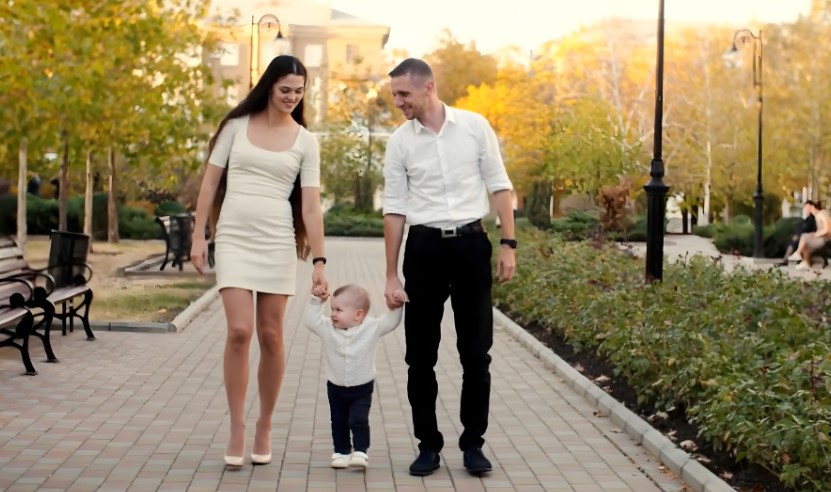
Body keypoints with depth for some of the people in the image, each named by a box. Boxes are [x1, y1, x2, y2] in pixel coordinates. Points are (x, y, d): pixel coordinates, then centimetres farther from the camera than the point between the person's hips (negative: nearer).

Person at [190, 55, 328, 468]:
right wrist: (198, 236, 0)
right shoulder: (236, 126, 4)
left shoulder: (306, 142, 4)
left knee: (270, 335, 4)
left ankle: (264, 426, 19)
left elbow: (311, 205, -1)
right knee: (239, 331, -11)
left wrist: (319, 261, -8)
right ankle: (236, 428, 1)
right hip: (234, 237, -1)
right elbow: (210, 183, 5)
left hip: (278, 241, 1)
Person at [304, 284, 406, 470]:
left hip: (362, 388, -3)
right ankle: (341, 451, 23)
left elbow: (391, 321, -8)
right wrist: (315, 301, -11)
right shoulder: (328, 328, -6)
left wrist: (397, 304, -21)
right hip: (336, 387, 3)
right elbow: (311, 320, -5)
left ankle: (360, 452, -3)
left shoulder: (371, 328, -10)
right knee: (338, 422, 11)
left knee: (359, 420, -12)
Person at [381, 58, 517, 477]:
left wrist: (508, 244, -5)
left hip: (471, 243, -1)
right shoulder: (399, 141, 2)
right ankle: (428, 445, 18)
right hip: (424, 249, 1)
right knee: (420, 355, 5)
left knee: (476, 352, 4)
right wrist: (391, 275, 2)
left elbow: (499, 187, 3)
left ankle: (473, 443, 17)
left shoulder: (475, 126, -1)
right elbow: (394, 208, 4)